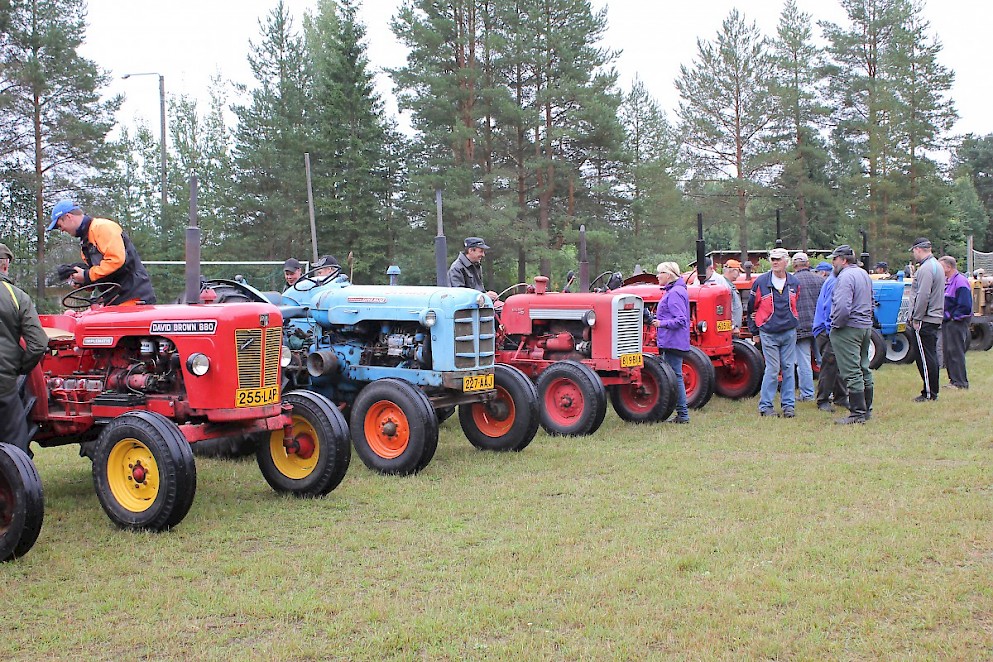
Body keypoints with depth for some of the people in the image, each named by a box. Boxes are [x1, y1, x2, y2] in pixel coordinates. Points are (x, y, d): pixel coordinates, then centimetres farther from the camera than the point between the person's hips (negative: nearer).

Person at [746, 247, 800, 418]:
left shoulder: (794, 283, 5)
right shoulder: (761, 282, -5)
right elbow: (752, 307, 4)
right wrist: (754, 330, 5)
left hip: (789, 333, 4)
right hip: (769, 334, -3)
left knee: (788, 369, 6)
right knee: (772, 369, -5)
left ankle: (788, 405, 14)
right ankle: (765, 406, 4)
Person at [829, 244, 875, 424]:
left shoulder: (846, 276, -17)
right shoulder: (864, 274, 14)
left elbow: (843, 307, -27)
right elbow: (871, 303, 24)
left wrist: (836, 324, -14)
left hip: (848, 329, -10)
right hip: (866, 327, 10)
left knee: (852, 372, -7)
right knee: (863, 370, 16)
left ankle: (857, 414, -6)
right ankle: (866, 409, 23)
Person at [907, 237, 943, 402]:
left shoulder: (926, 269, -17)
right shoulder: (936, 266, 15)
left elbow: (923, 296, -22)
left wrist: (916, 319, -16)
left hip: (924, 320, -10)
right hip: (935, 319, 10)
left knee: (925, 357, -5)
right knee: (931, 356, 14)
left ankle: (929, 393, -2)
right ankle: (932, 391, 19)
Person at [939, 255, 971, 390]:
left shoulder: (960, 282, -16)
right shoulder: (946, 281, 13)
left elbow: (965, 306, -21)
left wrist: (953, 317, -16)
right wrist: (943, 317, 12)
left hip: (956, 322, -10)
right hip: (947, 322, 10)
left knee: (955, 352, -7)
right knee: (948, 352, 13)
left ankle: (960, 382, -3)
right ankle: (953, 380, 20)